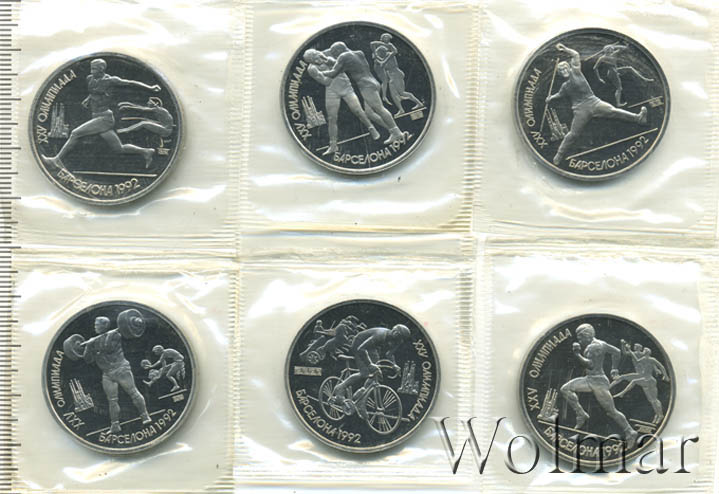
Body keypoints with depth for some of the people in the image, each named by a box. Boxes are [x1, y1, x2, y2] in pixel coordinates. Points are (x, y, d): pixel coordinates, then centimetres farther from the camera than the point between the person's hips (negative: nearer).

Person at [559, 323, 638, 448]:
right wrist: (614, 369, 25)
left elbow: (590, 365, -24)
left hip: (598, 382, -9)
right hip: (590, 380, 9)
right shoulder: (600, 343, 12)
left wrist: (578, 354, -19)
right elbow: (616, 352, 19)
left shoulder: (593, 347, -16)